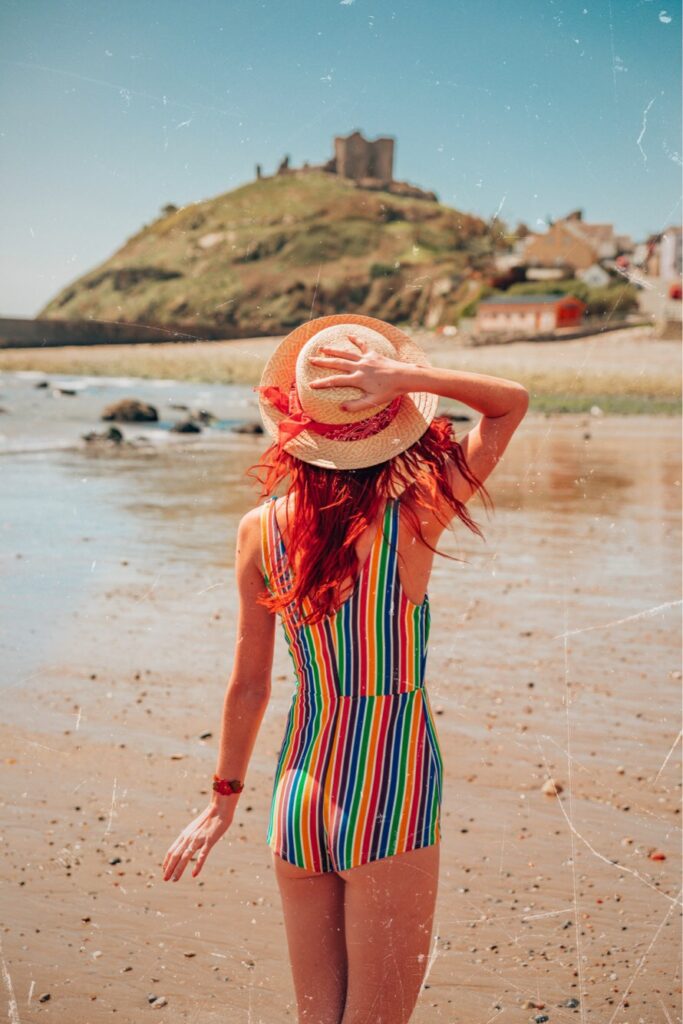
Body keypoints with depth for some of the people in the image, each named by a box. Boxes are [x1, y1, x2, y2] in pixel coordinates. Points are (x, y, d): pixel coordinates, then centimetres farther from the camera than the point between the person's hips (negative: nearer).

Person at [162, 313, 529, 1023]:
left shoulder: (260, 528, -5)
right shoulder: (413, 519, -13)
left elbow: (248, 685, 3)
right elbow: (512, 401, -1)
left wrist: (224, 799, 16)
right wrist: (405, 375, -14)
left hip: (299, 795, 4)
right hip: (392, 801, -4)